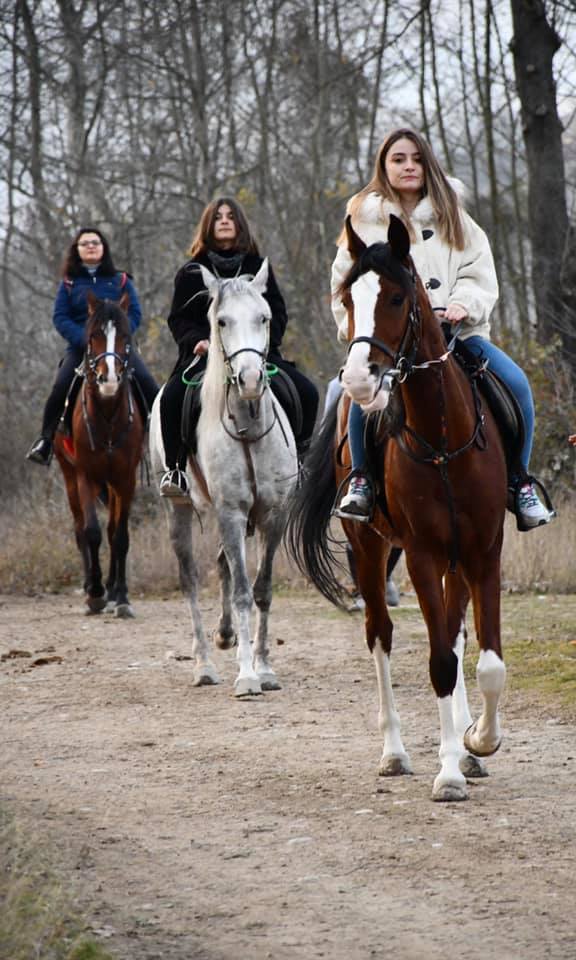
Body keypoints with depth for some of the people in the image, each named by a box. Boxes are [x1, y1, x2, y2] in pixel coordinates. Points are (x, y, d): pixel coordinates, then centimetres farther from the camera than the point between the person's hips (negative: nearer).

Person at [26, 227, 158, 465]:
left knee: (148, 385, -18)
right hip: (80, 347, 0)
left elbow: (135, 314, 3)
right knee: (60, 389, -21)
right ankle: (46, 440, -7)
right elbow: (60, 318, 0)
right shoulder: (69, 283, 11)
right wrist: (85, 340, -16)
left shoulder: (120, 281, 11)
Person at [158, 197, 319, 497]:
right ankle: (176, 469, -16)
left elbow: (278, 313, 12)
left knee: (306, 393, -18)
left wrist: (264, 339, -9)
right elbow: (178, 319, 7)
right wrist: (197, 340, -13)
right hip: (205, 354, -1)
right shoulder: (192, 272, 10)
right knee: (172, 397, -30)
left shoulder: (258, 268, 15)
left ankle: (297, 459, -1)